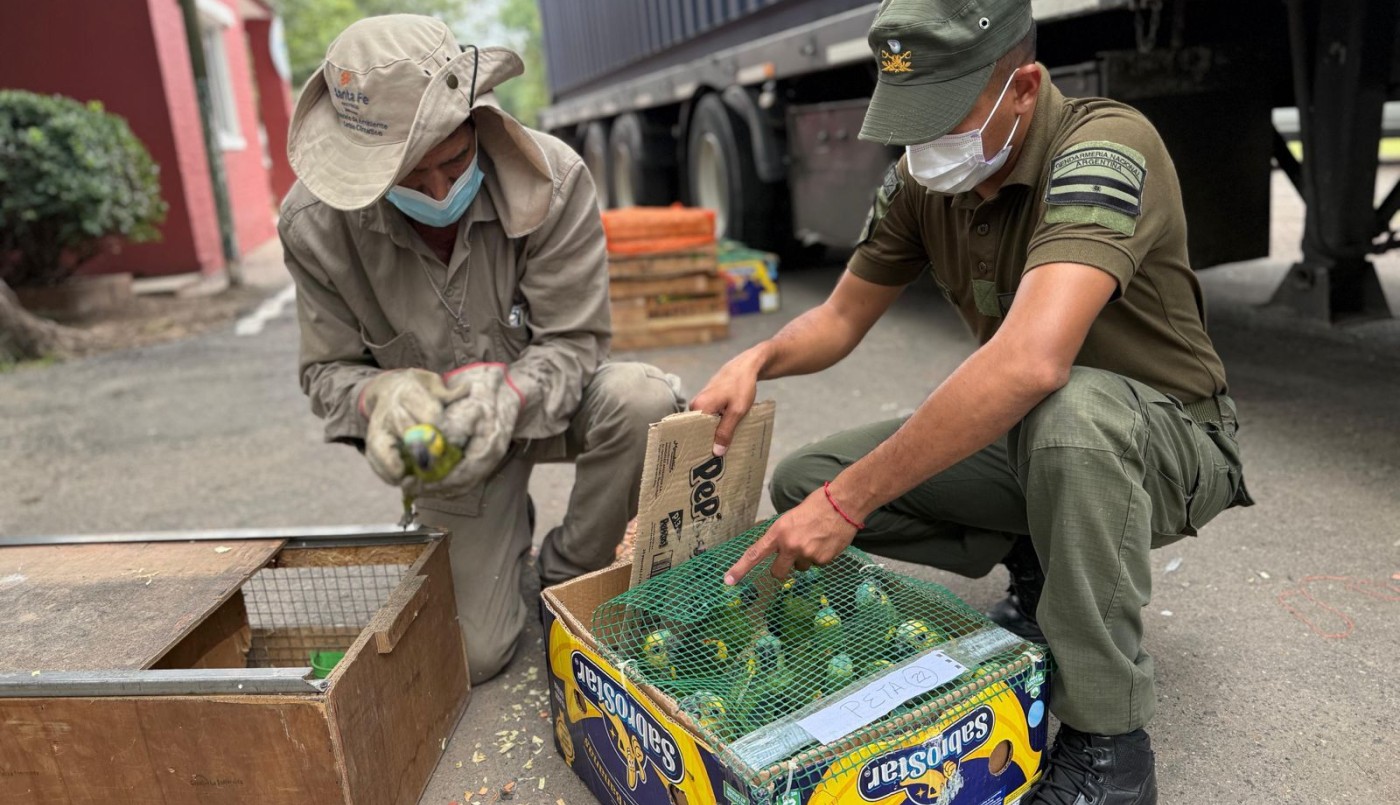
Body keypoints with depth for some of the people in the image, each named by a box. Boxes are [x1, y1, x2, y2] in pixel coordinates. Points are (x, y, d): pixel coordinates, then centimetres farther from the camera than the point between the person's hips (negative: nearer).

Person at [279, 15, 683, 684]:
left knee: (646, 401, -35)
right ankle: (506, 536, 32)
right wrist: (380, 395, -33)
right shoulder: (315, 222, -19)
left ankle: (567, 578, -7)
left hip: (545, 401, 0)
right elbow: (328, 371, -9)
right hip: (448, 435, 1)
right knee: (470, 656, -4)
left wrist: (511, 392, -40)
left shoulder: (553, 178, -24)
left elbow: (573, 341, -19)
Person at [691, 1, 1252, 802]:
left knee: (1071, 410, -42)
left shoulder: (1103, 149, -28)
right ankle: (1041, 562, 8)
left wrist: (849, 502, -41)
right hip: (1023, 435, 6)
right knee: (804, 480, -6)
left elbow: (1031, 361, -44)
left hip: (1167, 438, -6)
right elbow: (842, 318, 4)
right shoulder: (921, 180, -6)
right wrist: (757, 359, -19)